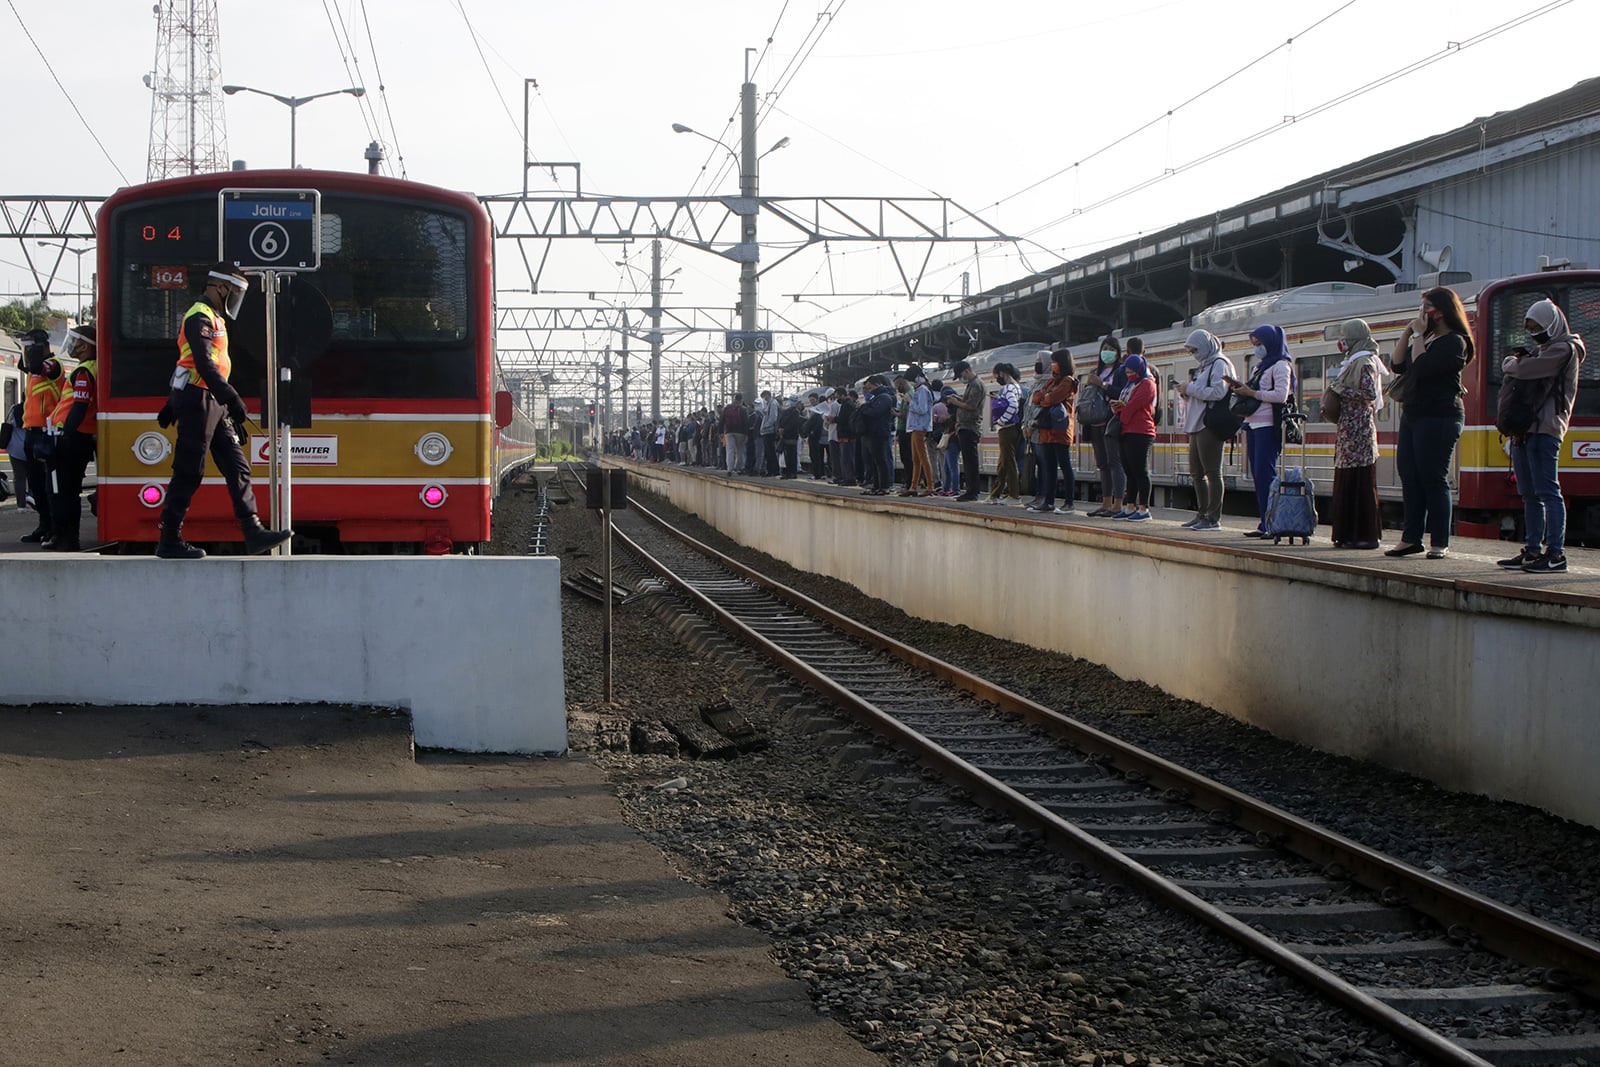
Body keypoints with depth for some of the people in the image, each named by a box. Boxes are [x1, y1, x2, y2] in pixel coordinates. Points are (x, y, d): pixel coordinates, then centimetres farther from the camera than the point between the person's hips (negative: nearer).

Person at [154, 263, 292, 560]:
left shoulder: (213, 319, 22)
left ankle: (254, 534, -1)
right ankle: (170, 541, 0)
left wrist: (173, 406, 31)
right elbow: (204, 365, -24)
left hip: (212, 405, 10)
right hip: (198, 401, -10)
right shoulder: (200, 318, -11)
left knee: (237, 468, 3)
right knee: (189, 473, -6)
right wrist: (233, 400, -30)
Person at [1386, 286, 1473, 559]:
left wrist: (1418, 335, -12)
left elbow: (1422, 368, -21)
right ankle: (1411, 538, 12)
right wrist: (1408, 332, 7)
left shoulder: (1454, 342, -10)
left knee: (1433, 479, -7)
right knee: (1409, 477, 7)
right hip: (1412, 414, 9)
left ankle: (1440, 543, -2)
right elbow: (1399, 365, 12)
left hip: (1440, 417, -9)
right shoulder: (1427, 339, 18)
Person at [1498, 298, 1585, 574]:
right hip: (1524, 429, 9)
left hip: (1545, 429, -9)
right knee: (1530, 494, 9)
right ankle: (1532, 550, 13)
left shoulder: (1564, 349, -5)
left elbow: (1526, 370, -17)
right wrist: (1516, 362, 3)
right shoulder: (1542, 351, 23)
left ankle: (1556, 553, -13)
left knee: (1547, 491, -11)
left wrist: (1511, 363, 3)